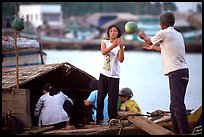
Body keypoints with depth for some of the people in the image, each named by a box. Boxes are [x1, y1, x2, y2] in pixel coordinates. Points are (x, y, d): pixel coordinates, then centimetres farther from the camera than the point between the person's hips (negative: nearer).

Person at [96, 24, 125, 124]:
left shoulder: (120, 45, 0)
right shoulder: (104, 42, 4)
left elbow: (121, 60, -14)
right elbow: (103, 52, -18)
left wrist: (121, 47, -27)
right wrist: (113, 46, -35)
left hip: (114, 75, -2)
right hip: (104, 74, 2)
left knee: (113, 98, -5)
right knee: (100, 97, 5)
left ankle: (112, 119, 1)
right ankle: (99, 118, 13)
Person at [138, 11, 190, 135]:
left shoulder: (163, 33, -4)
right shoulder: (178, 34, 19)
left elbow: (150, 42, 16)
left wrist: (143, 36, 38)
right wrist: (153, 47, 52)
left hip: (176, 72, -9)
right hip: (184, 71, 9)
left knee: (177, 103, -15)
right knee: (175, 104, 13)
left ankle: (185, 131, -23)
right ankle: (176, 130, 16)